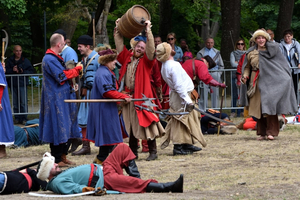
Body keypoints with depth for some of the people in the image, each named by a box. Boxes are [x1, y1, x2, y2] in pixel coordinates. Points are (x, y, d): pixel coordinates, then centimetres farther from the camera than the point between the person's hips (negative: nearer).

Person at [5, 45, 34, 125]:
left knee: (23, 103, -5)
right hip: (13, 84, 2)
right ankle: (17, 118, 13)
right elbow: (6, 71, 5)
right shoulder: (10, 60, 7)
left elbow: (31, 71, 1)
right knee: (15, 103, 5)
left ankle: (24, 119, 2)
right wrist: (12, 70, -13)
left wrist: (23, 71, -14)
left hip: (22, 84, -2)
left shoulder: (25, 61, 3)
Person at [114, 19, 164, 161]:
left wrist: (148, 30, -19)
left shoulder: (146, 61, 0)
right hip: (128, 95, 5)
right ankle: (132, 152, 18)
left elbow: (151, 48, -14)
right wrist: (118, 29, 15)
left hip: (142, 96, -5)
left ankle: (153, 151, 0)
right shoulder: (127, 57, 12)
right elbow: (120, 45, 18)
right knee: (131, 126, 11)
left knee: (146, 124, -6)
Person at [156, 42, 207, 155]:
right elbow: (179, 85, -24)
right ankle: (178, 147, -4)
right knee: (181, 121, -5)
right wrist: (188, 101, -23)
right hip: (181, 95, -10)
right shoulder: (174, 65, -20)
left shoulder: (164, 66, 9)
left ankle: (187, 145, 21)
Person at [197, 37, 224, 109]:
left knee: (215, 92, 4)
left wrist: (219, 74, 5)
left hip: (215, 73, 3)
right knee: (204, 93, -8)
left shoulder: (217, 52, 14)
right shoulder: (201, 53, 5)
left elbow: (221, 65, 18)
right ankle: (202, 110, -5)